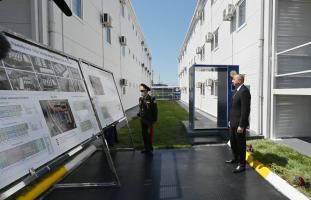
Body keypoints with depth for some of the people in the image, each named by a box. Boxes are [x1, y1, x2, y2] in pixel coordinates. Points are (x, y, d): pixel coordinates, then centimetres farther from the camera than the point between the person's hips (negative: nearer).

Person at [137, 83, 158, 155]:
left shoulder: (151, 99, -12)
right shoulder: (141, 99, 5)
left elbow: (155, 110, -10)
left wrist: (154, 120, -11)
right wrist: (139, 113, -1)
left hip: (149, 120, -6)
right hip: (142, 120, 6)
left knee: (149, 134, 0)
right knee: (144, 134, 14)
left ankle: (150, 149, 15)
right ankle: (146, 148, 28)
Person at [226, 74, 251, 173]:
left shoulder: (244, 91, -19)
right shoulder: (237, 90, 12)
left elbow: (245, 110, -22)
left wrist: (241, 125, -23)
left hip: (239, 124, -9)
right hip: (233, 122, 9)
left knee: (241, 144, 5)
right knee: (233, 142, 21)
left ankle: (241, 165, 20)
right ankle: (235, 158, 41)